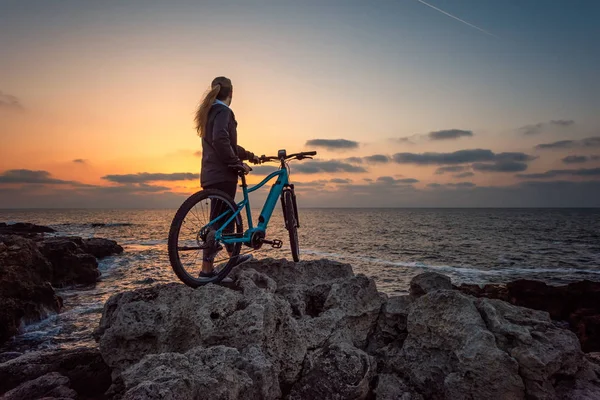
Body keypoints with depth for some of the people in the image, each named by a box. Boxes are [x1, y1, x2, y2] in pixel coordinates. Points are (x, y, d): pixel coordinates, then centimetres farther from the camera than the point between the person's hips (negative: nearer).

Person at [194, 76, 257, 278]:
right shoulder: (223, 111, -10)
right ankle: (207, 270, -5)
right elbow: (221, 141, -26)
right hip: (221, 175, -10)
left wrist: (249, 156, 33)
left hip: (211, 174, 10)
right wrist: (238, 163, -17)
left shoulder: (210, 111, 21)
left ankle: (234, 256, 35)